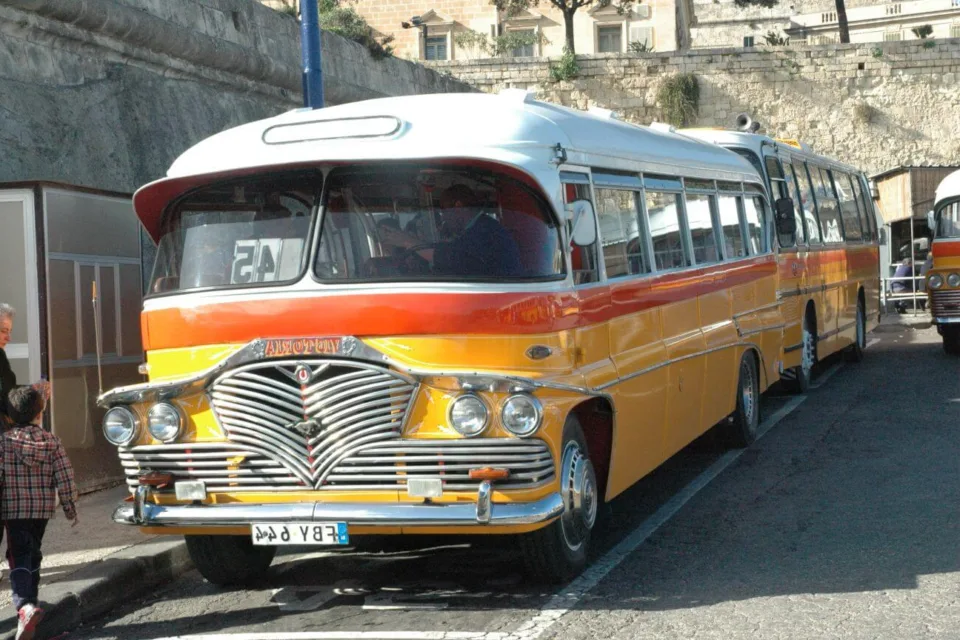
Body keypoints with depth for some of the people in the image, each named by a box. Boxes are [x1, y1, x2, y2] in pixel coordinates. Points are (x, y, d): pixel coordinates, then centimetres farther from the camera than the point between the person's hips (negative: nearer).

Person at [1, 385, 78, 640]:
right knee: (33, 554, 21)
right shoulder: (52, 441, -2)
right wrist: (70, 508, 7)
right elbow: (65, 478, -3)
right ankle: (30, 598, 33)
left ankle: (26, 606, -26)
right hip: (43, 509, 3)